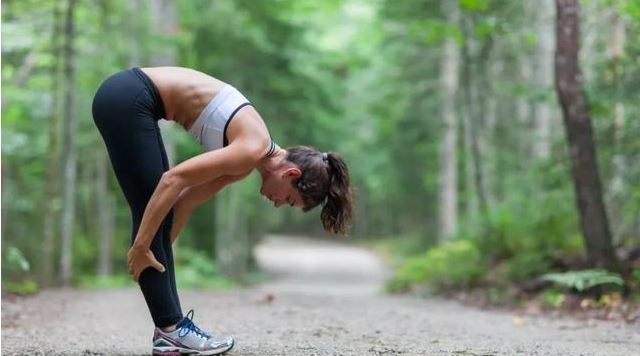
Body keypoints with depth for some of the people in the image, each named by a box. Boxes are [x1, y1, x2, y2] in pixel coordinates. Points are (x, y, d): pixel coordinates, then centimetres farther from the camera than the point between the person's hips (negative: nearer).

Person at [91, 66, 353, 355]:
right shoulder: (254, 150, -15)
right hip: (126, 99, -9)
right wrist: (141, 245, -16)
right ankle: (170, 330, 0)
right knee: (150, 213, -6)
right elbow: (174, 179, -20)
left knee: (158, 216, 8)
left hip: (129, 98, 9)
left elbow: (186, 199, 16)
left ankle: (169, 325, 11)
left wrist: (156, 252, 17)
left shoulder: (246, 159, 11)